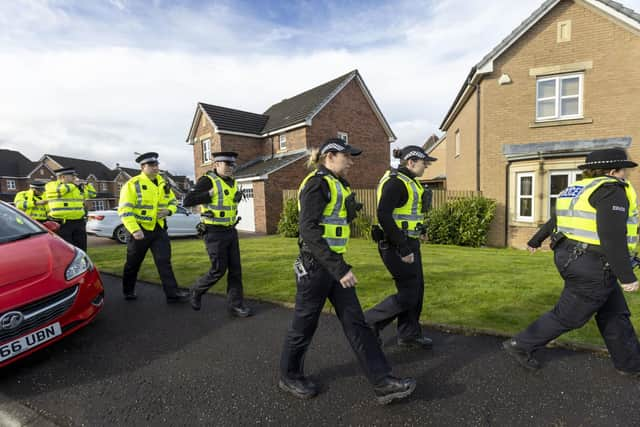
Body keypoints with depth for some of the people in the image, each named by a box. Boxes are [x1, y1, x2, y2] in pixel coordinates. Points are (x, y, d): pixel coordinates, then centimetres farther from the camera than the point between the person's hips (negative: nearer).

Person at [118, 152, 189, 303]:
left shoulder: (163, 183, 8)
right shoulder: (132, 184, -10)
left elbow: (173, 202, 16)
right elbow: (125, 210, -15)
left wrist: (168, 211, -7)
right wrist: (134, 229, -24)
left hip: (159, 228, 4)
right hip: (140, 230, -4)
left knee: (164, 261, -2)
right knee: (133, 263, 12)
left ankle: (172, 293, -3)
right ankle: (128, 291, 33)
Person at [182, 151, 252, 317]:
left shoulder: (232, 182, 11)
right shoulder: (207, 181, -12)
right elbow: (187, 201, -19)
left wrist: (238, 197, 11)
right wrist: (210, 194, -21)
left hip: (231, 231, 7)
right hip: (214, 233, -7)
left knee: (235, 269, 4)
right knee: (218, 270, -1)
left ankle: (235, 305, 12)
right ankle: (197, 291, 27)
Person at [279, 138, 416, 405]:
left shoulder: (337, 185, 14)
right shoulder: (317, 184, -15)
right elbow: (309, 230, -24)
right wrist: (339, 268, -27)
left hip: (333, 264, 9)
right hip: (315, 266, -9)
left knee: (355, 322, 8)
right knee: (304, 325, 9)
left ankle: (382, 382, 15)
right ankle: (288, 376, 32)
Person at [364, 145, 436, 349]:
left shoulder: (408, 182, 15)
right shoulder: (395, 182, -16)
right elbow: (384, 216, -26)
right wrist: (403, 248, -25)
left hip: (409, 243, 10)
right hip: (397, 245, -10)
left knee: (416, 289, 14)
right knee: (408, 295, -4)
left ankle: (409, 334, 28)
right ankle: (369, 322, 12)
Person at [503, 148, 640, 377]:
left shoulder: (578, 190, 12)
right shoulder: (611, 190, -15)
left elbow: (554, 222, 23)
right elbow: (612, 236, -23)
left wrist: (536, 241, 35)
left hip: (572, 257, 9)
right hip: (592, 267, -9)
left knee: (614, 313, 20)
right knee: (568, 316, 4)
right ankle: (521, 346, 11)